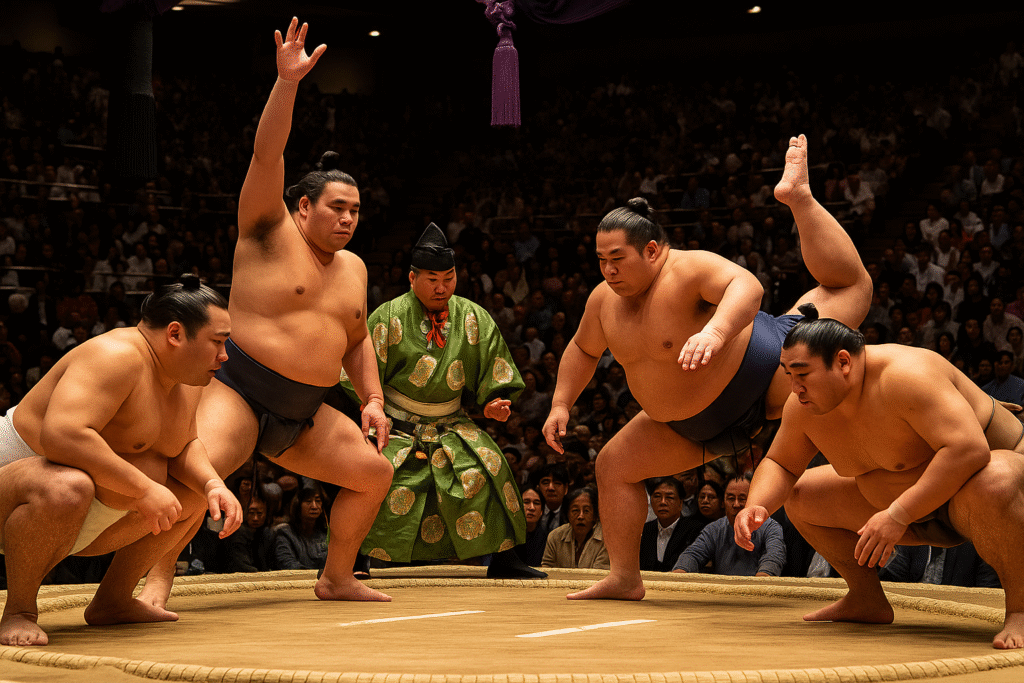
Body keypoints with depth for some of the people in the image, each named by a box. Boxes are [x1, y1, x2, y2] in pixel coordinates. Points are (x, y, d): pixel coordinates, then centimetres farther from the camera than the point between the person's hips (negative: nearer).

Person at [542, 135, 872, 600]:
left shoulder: (691, 269, -26)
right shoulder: (605, 299, -4)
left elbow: (747, 286, -46)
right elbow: (583, 349, 15)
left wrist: (714, 331, -64)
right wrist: (561, 405, 5)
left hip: (761, 370, -6)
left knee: (850, 287, -13)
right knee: (614, 465, 3)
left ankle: (798, 196, 1)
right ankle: (625, 579, 10)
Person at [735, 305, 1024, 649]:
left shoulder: (905, 375, -33)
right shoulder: (805, 406, -9)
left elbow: (970, 449, -42)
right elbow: (780, 465, 6)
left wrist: (898, 516, -39)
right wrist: (756, 507, -16)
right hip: (919, 513, 8)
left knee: (989, 484, -44)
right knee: (798, 496, 6)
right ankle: (866, 601, 18)